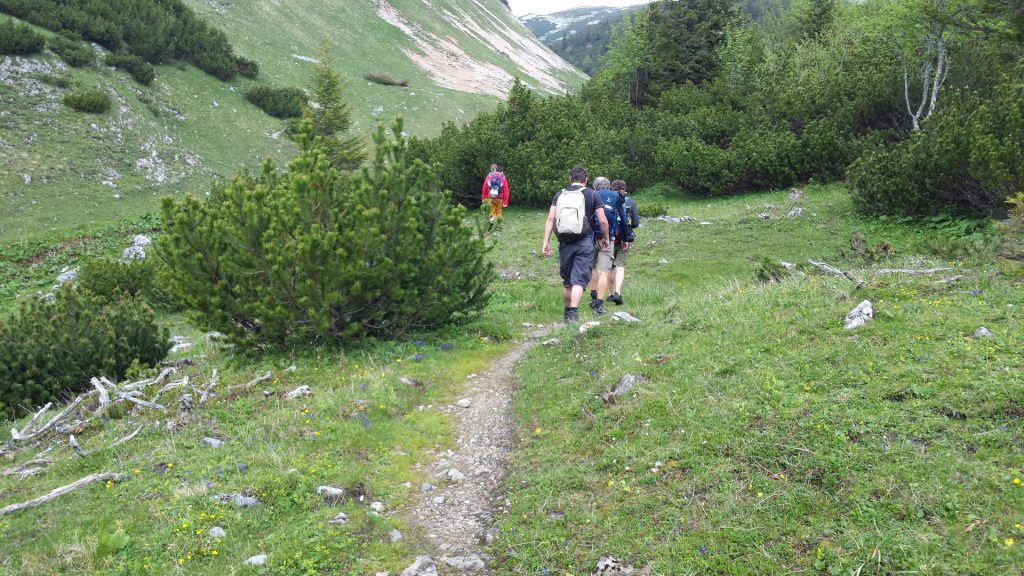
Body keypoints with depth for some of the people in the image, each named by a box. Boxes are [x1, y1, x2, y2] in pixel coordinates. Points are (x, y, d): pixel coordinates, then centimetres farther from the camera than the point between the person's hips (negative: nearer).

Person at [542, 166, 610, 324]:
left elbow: (550, 218, 0)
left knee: (567, 280, 16)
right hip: (584, 242, -3)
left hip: (565, 242, 3)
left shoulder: (559, 195, 10)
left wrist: (546, 242, 0)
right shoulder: (592, 195, 4)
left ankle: (567, 313, 28)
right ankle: (573, 313, -18)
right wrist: (606, 238, 16)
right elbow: (603, 221, 0)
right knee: (579, 280, -4)